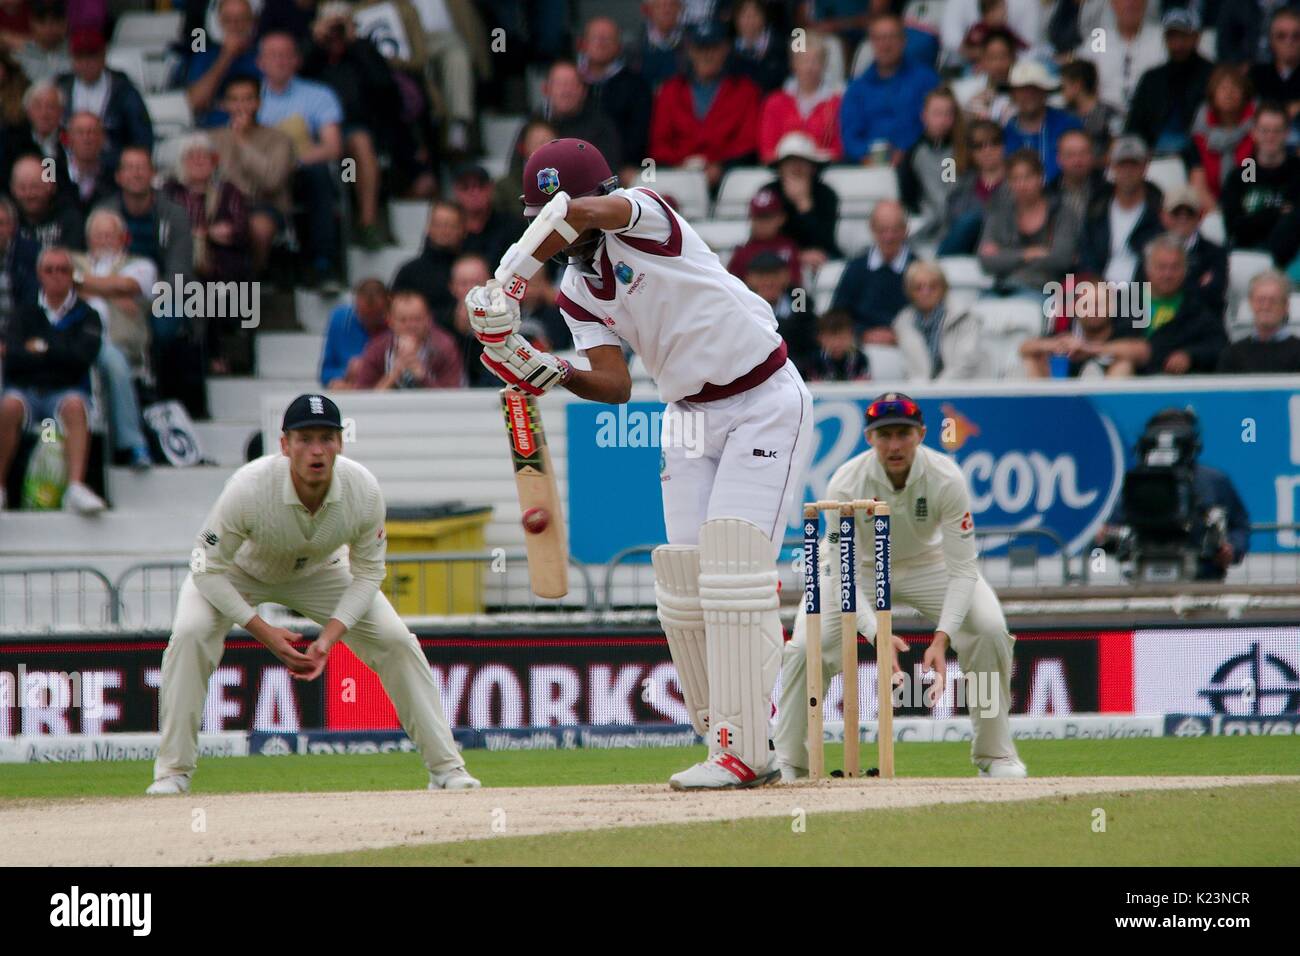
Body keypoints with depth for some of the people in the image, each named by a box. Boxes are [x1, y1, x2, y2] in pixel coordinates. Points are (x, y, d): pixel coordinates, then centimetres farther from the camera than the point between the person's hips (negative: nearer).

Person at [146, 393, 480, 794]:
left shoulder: (363, 490, -29)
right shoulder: (248, 488, -39)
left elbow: (367, 573, -15)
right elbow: (209, 569, -28)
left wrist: (330, 636, -28)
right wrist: (262, 630, -36)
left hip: (318, 572, 3)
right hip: (240, 570, -3)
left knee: (395, 640, -11)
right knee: (190, 634, -29)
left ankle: (446, 767, 2)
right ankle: (173, 772, -18)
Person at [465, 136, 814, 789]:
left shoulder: (643, 215, -17)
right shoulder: (576, 293, 3)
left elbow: (591, 212, -40)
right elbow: (615, 384, -9)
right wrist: (539, 368, -25)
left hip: (765, 400, -8)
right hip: (691, 417, 8)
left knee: (731, 570, -17)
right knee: (682, 580, 1)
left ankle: (742, 752, -18)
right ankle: (732, 744, 11)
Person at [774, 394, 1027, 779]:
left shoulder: (946, 480, -30)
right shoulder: (845, 485, -31)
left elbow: (962, 570, -28)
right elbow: (844, 578, -31)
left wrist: (942, 639, -42)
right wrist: (877, 634, -48)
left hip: (927, 560, 1)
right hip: (858, 564, -1)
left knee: (989, 628, -24)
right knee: (807, 645, -24)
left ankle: (995, 755, -6)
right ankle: (789, 764, -5)